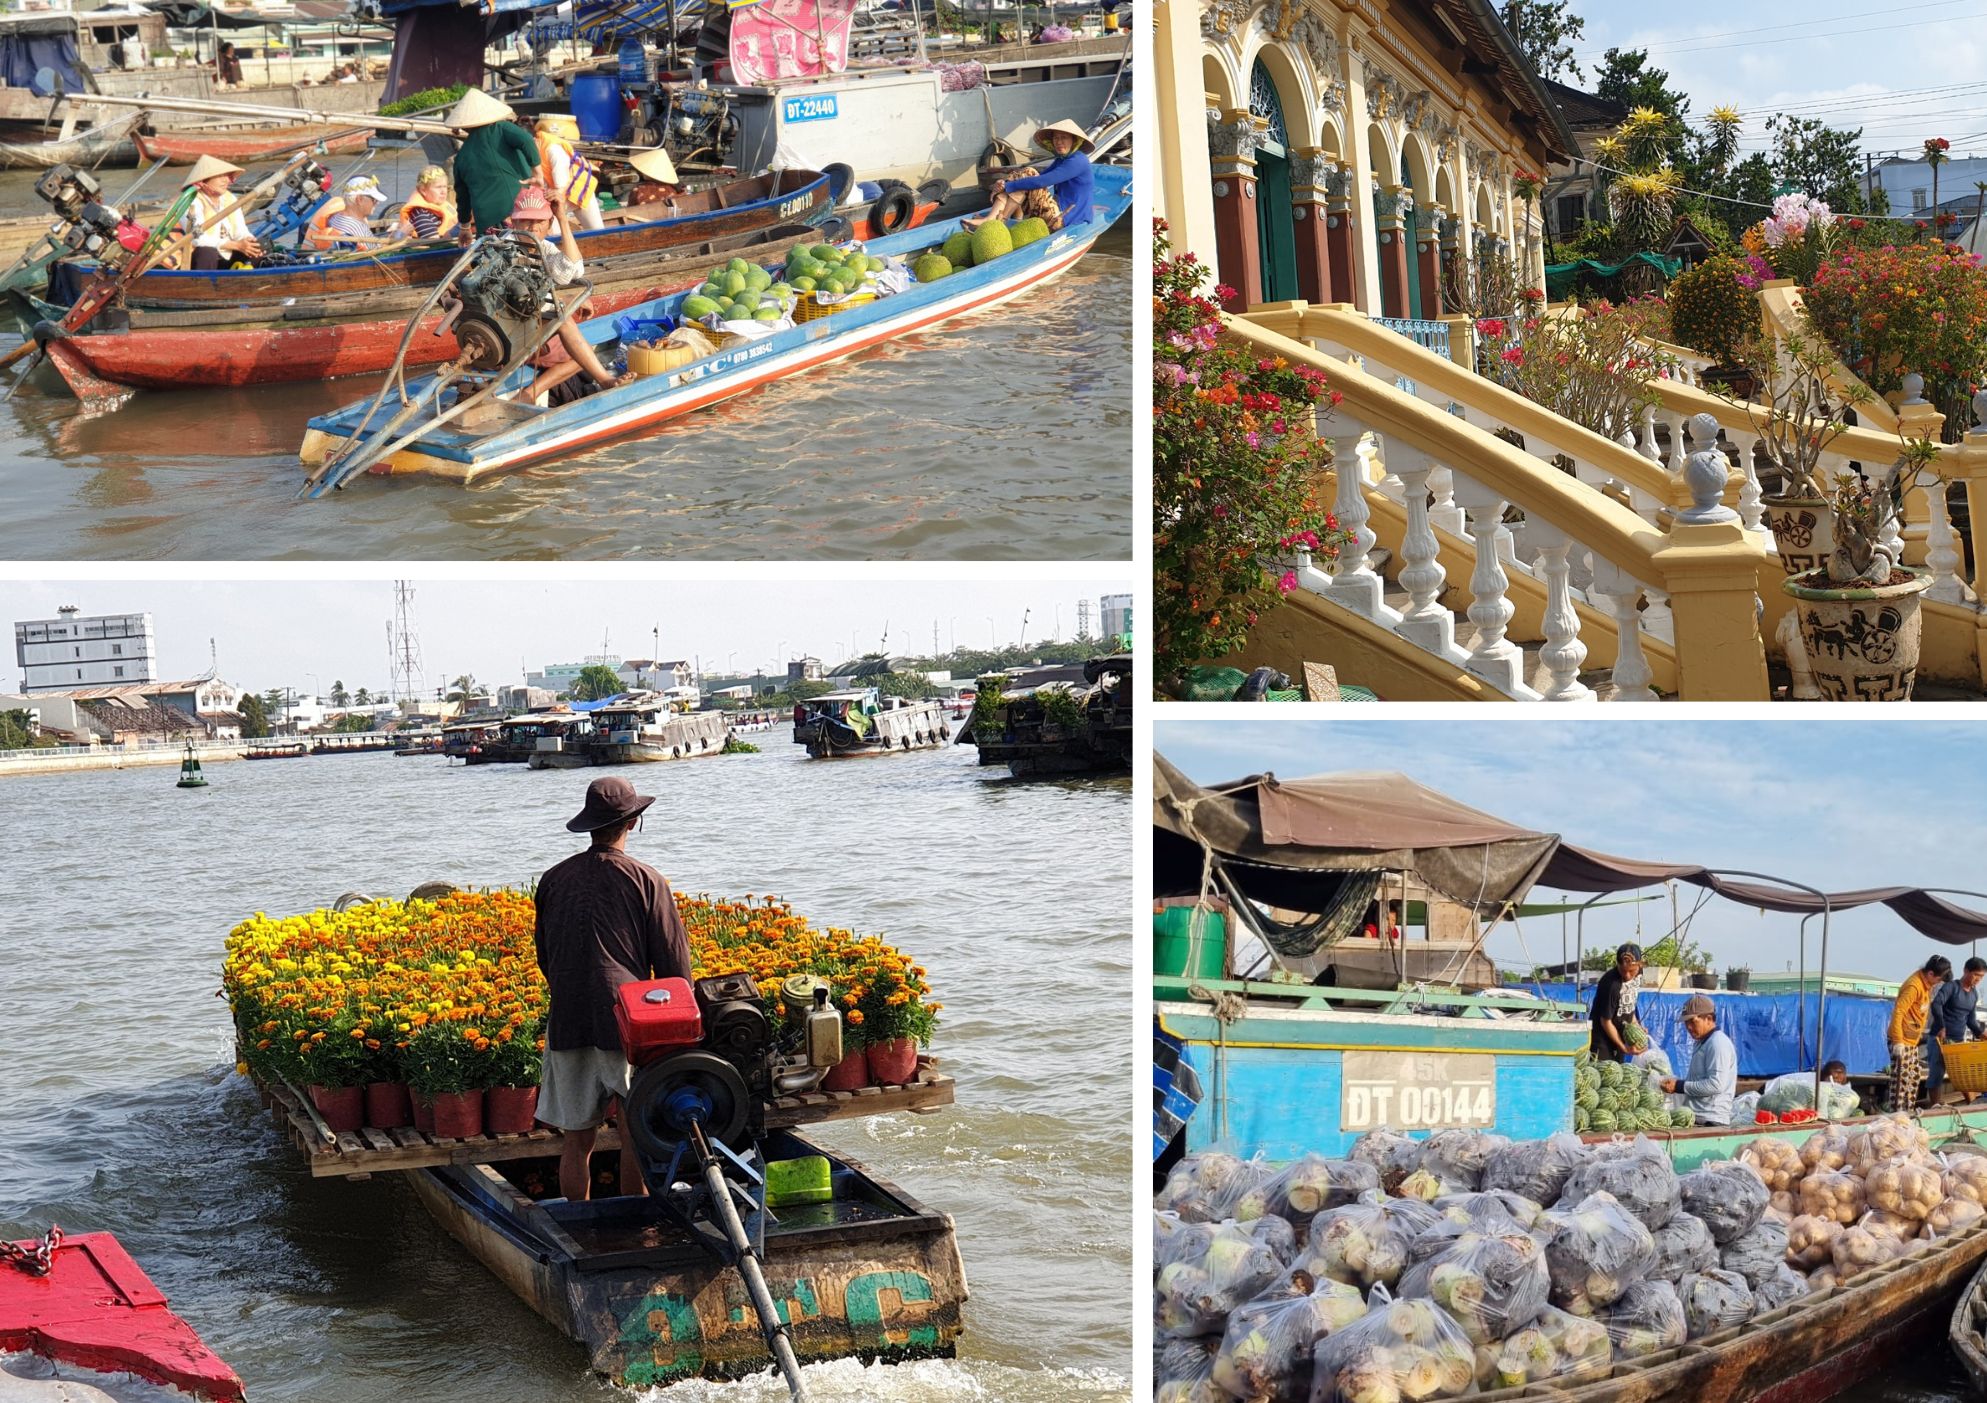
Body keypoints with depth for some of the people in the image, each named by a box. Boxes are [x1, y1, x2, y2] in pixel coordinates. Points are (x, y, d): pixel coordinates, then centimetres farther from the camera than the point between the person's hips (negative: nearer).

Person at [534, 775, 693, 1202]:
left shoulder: (554, 880, 7)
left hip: (568, 1023, 3)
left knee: (578, 1139, 8)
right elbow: (673, 961, 0)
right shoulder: (646, 881, -4)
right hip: (628, 1023, -3)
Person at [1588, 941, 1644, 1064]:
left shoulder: (1638, 973, -5)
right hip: (1602, 1039, -7)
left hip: (1619, 1036, 7)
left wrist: (1636, 1025, 5)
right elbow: (1606, 1021, -20)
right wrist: (1623, 1047, -18)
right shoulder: (1611, 984, -28)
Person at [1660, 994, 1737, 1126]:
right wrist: (1675, 1081, 8)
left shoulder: (1718, 1044, -12)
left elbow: (1716, 1084, -20)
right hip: (1696, 1118, 9)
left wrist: (1679, 1086, -17)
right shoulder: (1701, 1044, 20)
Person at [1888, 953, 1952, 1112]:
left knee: (1915, 1076, 15)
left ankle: (1909, 1110, 23)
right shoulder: (1914, 986, -23)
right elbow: (1897, 1012, -26)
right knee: (1901, 1078, -9)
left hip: (1913, 1040, 10)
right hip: (1902, 1040, -10)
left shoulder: (1925, 983, 6)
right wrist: (1898, 1041, -26)